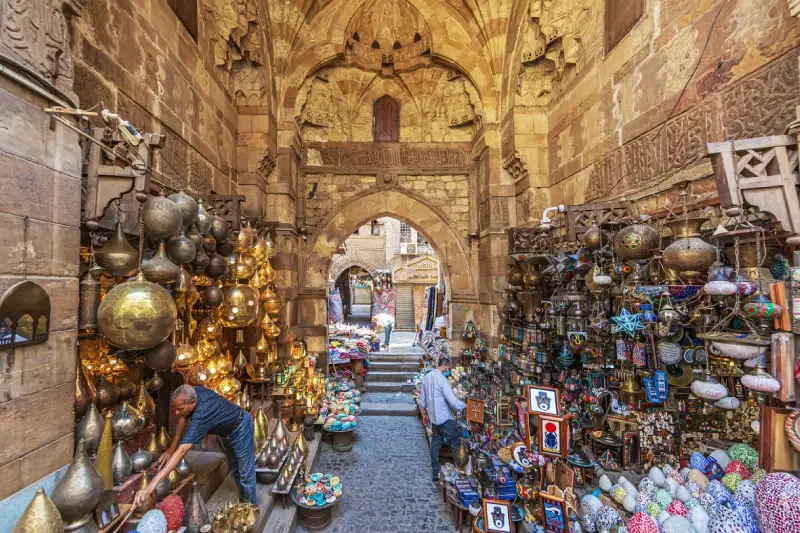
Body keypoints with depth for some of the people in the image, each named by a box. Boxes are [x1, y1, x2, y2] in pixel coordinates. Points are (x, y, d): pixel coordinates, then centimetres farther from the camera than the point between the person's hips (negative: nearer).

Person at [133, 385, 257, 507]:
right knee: (234, 469, 24)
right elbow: (184, 418, -2)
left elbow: (182, 450, -44)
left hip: (240, 428, -9)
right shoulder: (194, 392, -18)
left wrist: (152, 484, -46)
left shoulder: (200, 416, -40)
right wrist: (172, 448, -4)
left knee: (245, 473, 1)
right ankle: (243, 502, 42)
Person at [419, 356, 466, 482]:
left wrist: (425, 414, 22)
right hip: (445, 419, -8)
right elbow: (453, 402, -26)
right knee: (456, 445, 7)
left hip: (433, 418, 8)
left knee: (435, 445, 16)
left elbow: (422, 399, 11)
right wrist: (467, 406, -12)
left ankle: (435, 474, 25)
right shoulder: (442, 379, -22)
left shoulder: (426, 377, 3)